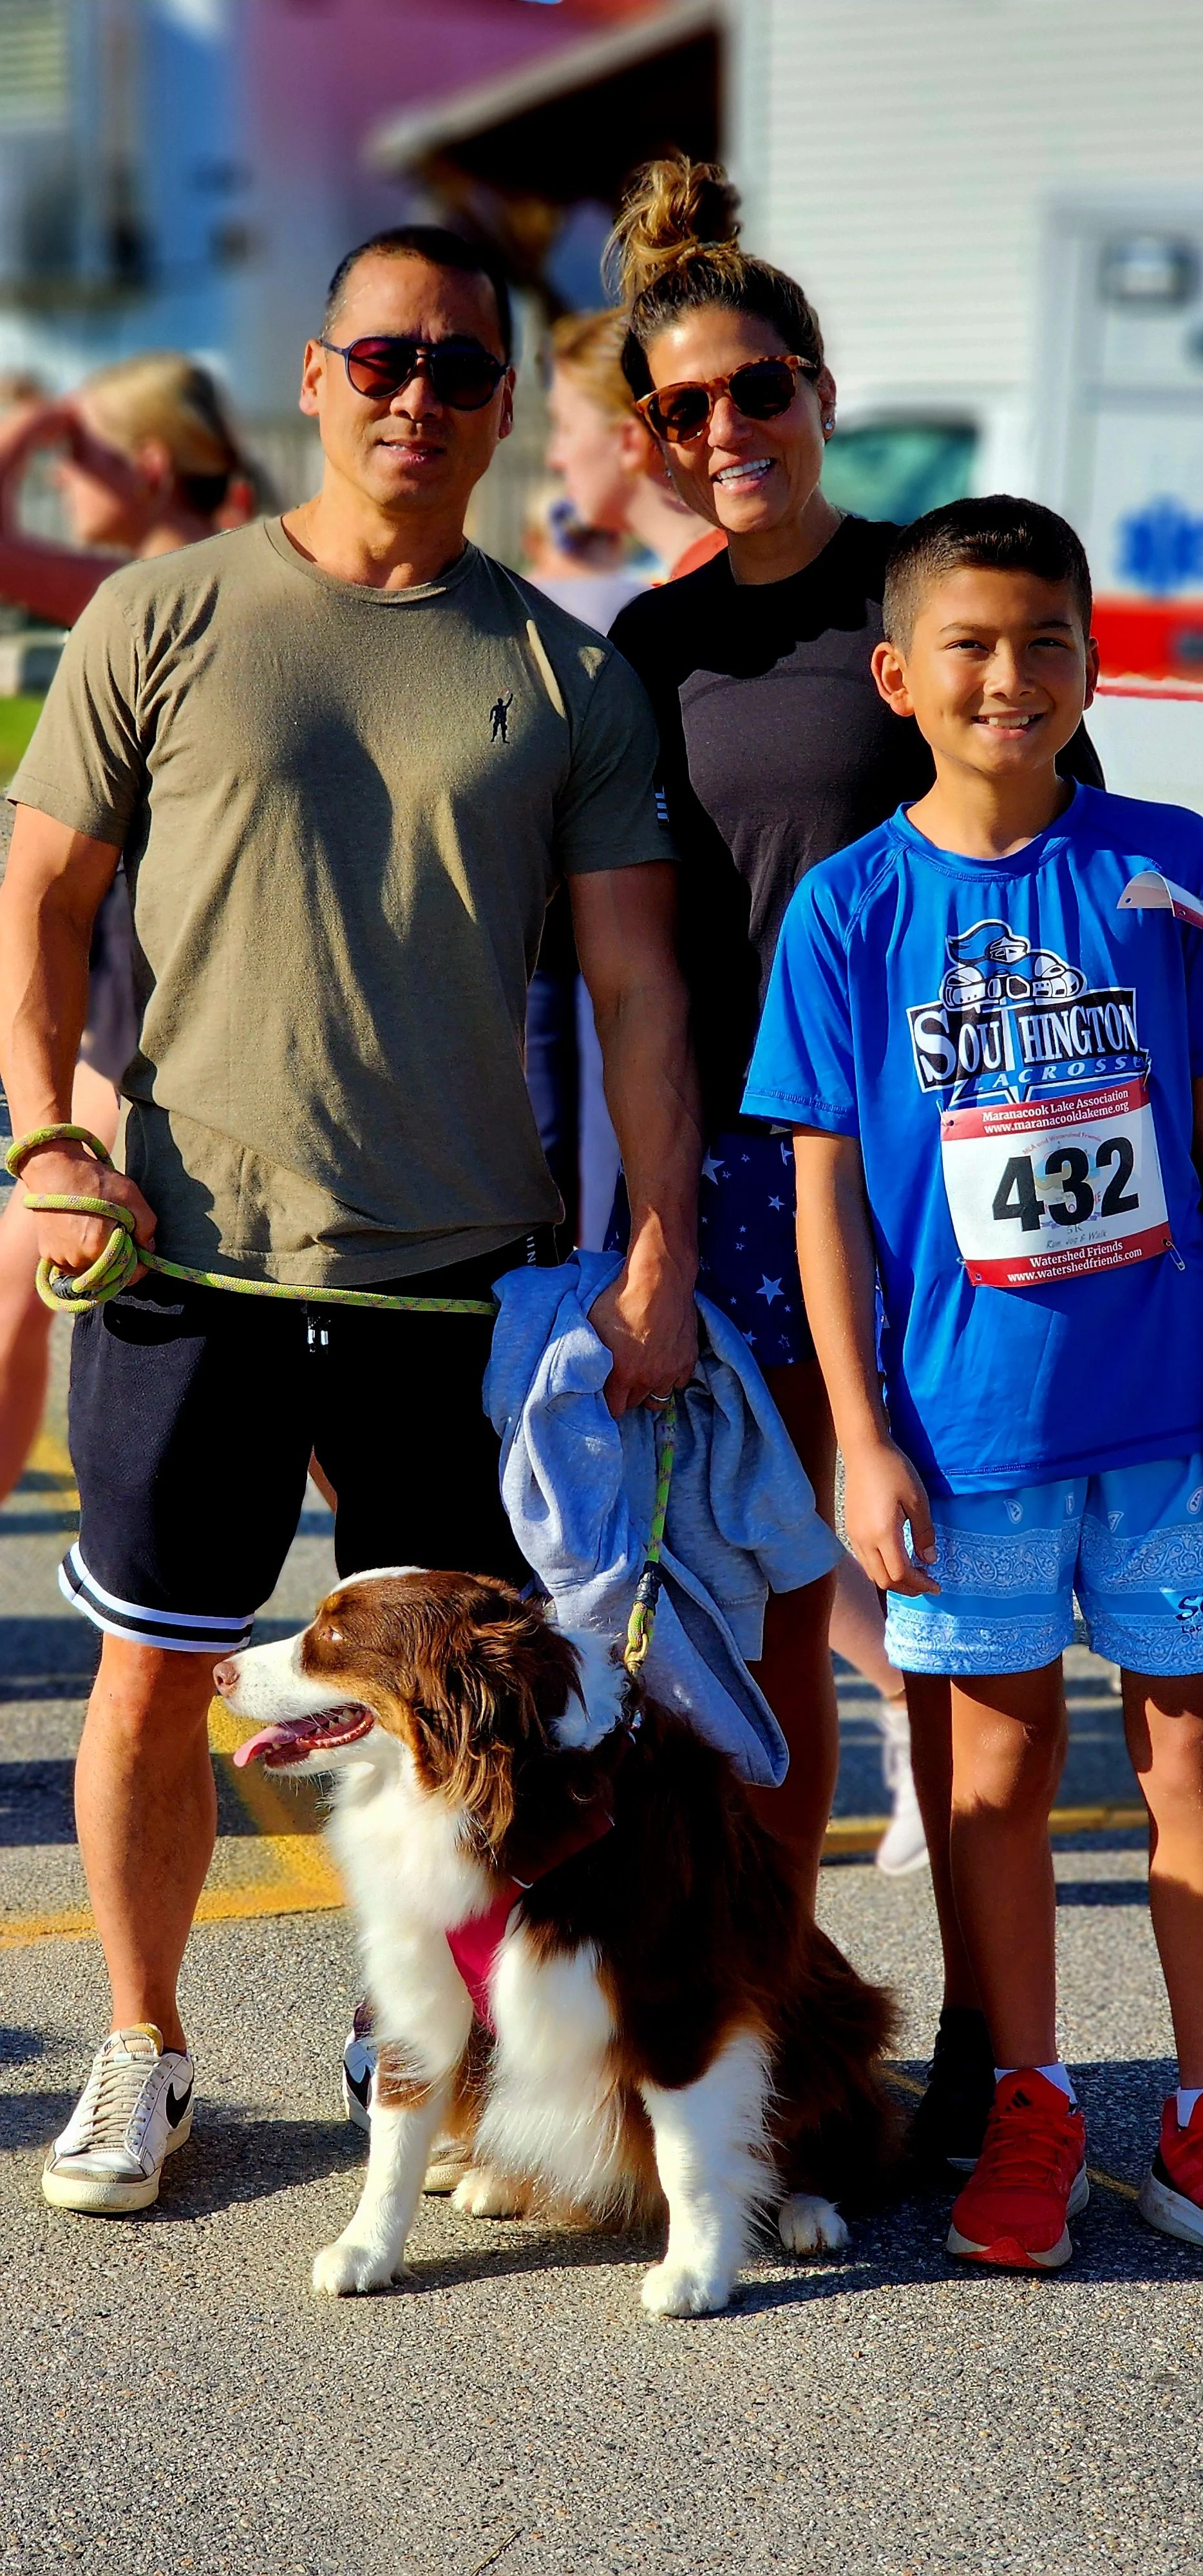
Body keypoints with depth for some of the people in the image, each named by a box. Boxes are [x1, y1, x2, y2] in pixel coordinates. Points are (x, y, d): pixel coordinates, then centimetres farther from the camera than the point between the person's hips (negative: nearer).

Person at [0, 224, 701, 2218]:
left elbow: (637, 980, 4)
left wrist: (660, 1252, -3)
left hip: (461, 1268, 1)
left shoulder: (567, 676, 6)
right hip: (194, 1253, -1)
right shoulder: (163, 621, 3)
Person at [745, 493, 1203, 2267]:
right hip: (965, 1417, -1)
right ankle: (1027, 2102, 25)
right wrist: (862, 1437, -4)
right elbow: (827, 1184, 0)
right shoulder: (852, 906, -2)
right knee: (995, 1750, 9)